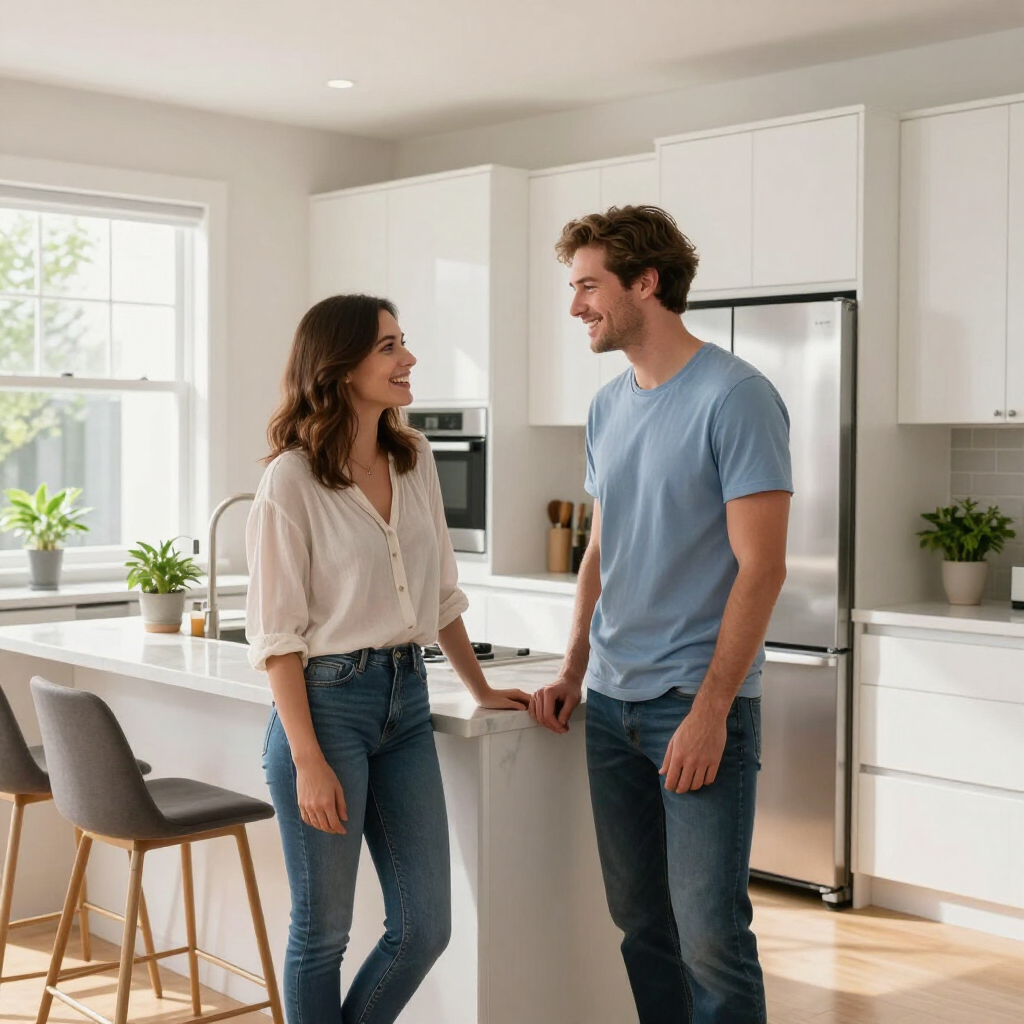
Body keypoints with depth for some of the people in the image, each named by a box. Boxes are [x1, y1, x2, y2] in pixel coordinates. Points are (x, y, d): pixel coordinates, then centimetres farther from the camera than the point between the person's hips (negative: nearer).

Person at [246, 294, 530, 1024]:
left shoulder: (415, 460, 7)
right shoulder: (292, 478, -11)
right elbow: (277, 635, -12)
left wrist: (482, 689, 19)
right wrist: (309, 763, -16)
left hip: (406, 698, 6)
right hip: (326, 700, -6)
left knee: (424, 927, 8)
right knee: (323, 930, 6)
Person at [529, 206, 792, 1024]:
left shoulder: (735, 397, -11)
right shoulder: (609, 406, 12)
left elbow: (761, 568, -14)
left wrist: (710, 709, -18)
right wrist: (574, 672, 12)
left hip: (700, 705, -7)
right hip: (612, 705, 7)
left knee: (710, 932, -5)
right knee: (640, 924, 13)